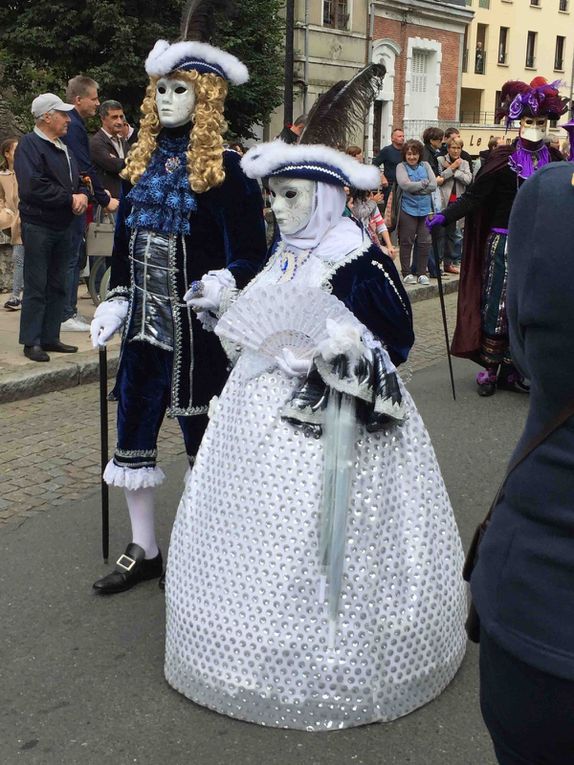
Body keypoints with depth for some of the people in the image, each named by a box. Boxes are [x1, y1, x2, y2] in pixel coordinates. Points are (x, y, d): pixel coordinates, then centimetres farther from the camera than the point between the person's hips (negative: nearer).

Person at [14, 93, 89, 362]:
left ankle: (50, 337, 19)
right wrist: (70, 198, -16)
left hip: (64, 226, 8)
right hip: (38, 226, -8)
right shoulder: (29, 145, -10)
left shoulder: (63, 148, 17)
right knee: (36, 287, -4)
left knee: (57, 286, 11)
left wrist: (83, 195, -2)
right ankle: (32, 342, 2)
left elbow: (79, 180, 22)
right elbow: (33, 187, -22)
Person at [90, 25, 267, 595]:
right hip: (145, 324, 7)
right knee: (132, 435, 11)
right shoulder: (143, 162, 10)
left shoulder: (225, 170, -9)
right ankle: (143, 552, 28)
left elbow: (250, 254, -12)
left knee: (201, 435, 7)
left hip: (197, 328, -6)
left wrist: (224, 282, -29)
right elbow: (125, 242, 16)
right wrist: (116, 302, 9)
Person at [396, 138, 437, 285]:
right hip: (408, 209, -3)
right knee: (406, 241, 1)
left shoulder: (425, 165, 10)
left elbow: (433, 185, -1)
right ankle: (406, 273, 11)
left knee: (425, 242, 4)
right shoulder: (402, 167, 0)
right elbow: (405, 184, -17)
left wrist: (415, 188, -9)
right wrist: (424, 183, -7)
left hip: (425, 209, 3)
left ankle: (421, 273, 14)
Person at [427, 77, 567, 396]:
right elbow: (475, 196, -9)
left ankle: (512, 370, 16)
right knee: (497, 307, 0)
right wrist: (445, 216, -24)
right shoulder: (504, 158, -4)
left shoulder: (555, 160, 6)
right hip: (503, 243, -3)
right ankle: (490, 368, 11)